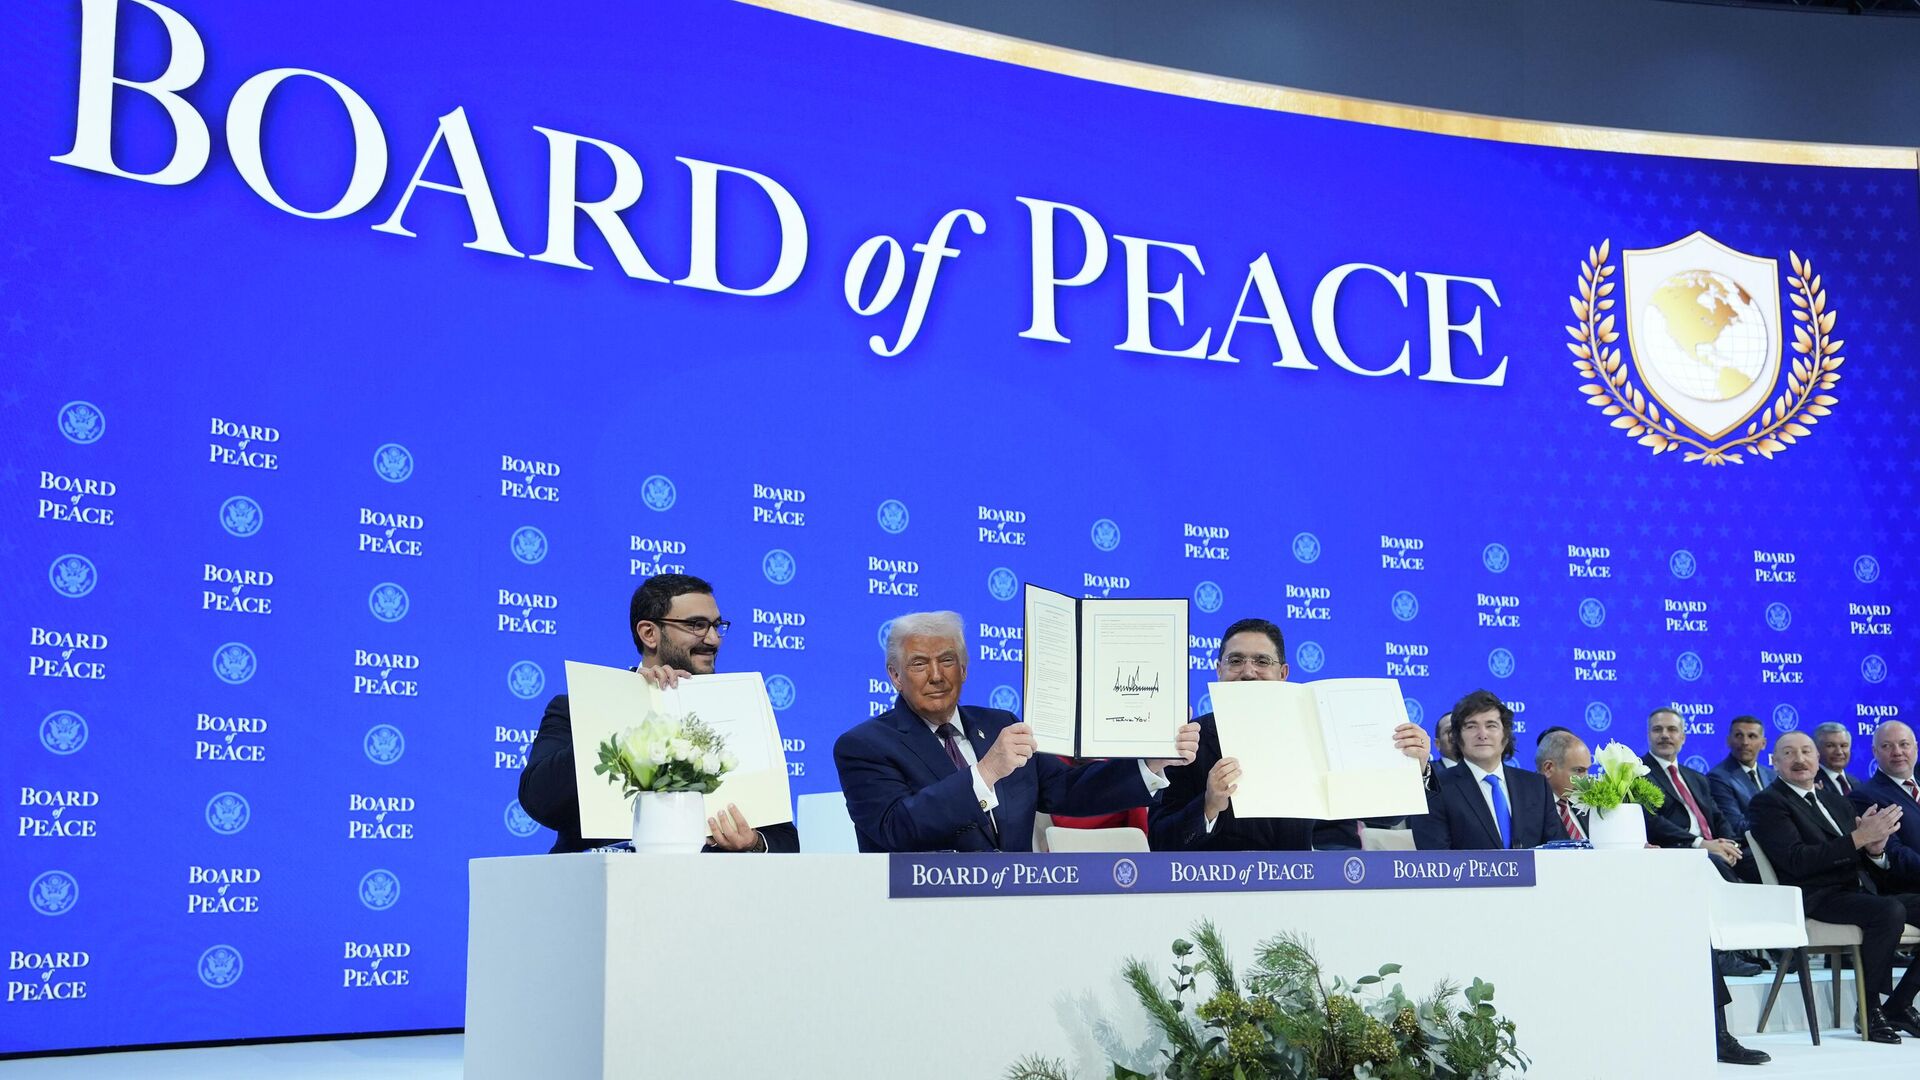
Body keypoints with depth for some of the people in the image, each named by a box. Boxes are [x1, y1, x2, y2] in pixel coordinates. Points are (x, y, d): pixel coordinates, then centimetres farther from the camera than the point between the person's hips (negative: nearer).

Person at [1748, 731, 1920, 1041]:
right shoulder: (1767, 803, 0)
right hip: (1818, 899, -8)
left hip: (1861, 893, 8)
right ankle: (1870, 1011, -17)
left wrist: (1875, 848, -6)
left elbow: (1871, 865, 19)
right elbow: (1797, 861, -15)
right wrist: (1859, 837, -18)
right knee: (1889, 911, -32)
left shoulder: (1835, 800, 22)